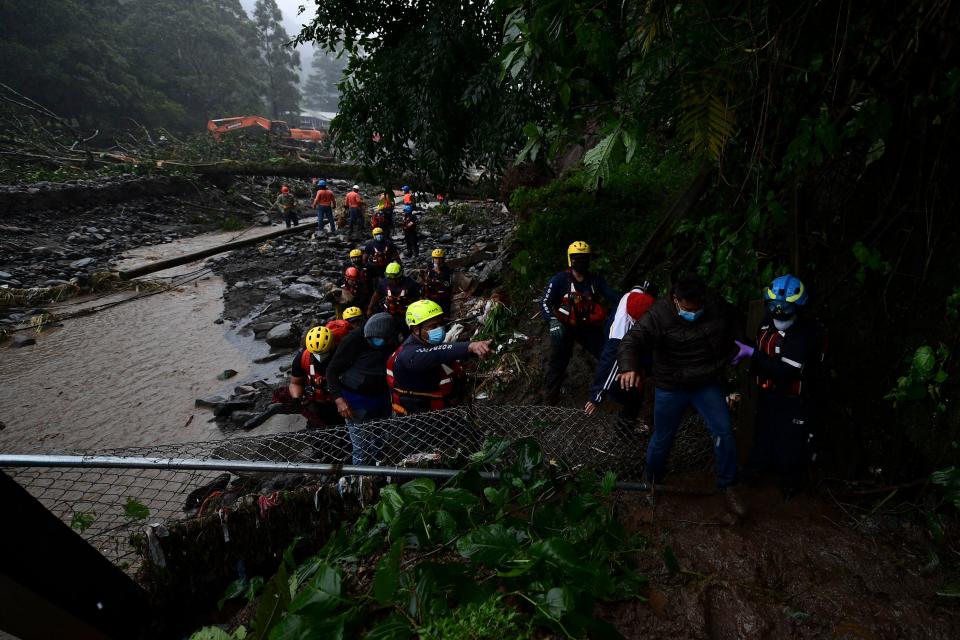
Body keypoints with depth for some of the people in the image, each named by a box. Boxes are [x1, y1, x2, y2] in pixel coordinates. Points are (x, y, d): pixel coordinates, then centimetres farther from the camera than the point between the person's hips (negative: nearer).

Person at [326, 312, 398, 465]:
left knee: (379, 447, 11)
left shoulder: (393, 343, -5)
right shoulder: (355, 340, -17)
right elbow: (332, 370, -10)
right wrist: (339, 399, -20)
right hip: (355, 402, -4)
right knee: (361, 449, -5)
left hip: (381, 400, 4)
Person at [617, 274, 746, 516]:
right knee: (662, 440, 10)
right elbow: (633, 340, -34)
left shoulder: (720, 308, -10)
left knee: (724, 433, -4)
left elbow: (733, 336, 13)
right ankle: (652, 482, 37)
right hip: (670, 388, -2)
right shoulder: (659, 315, -24)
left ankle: (727, 487, 18)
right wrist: (629, 367, -52)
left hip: (708, 384, 3)